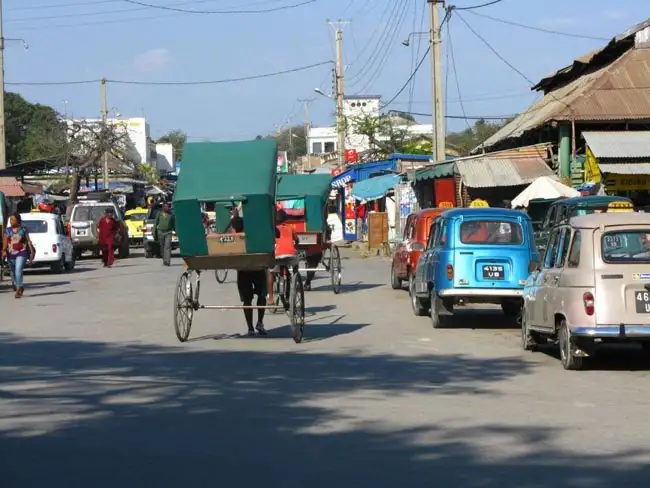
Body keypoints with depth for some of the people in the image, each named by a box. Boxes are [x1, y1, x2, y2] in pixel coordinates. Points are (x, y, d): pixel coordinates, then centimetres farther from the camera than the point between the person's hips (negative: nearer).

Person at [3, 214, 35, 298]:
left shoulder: (23, 230, 0)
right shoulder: (8, 230, 5)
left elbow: (28, 241, 1)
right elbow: (5, 242, -2)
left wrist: (32, 251, -5)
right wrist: (4, 251, -17)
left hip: (21, 254, -4)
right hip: (11, 254, 4)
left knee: (18, 271, -18)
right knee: (13, 272, 15)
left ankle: (18, 291, -19)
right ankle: (21, 287, 38)